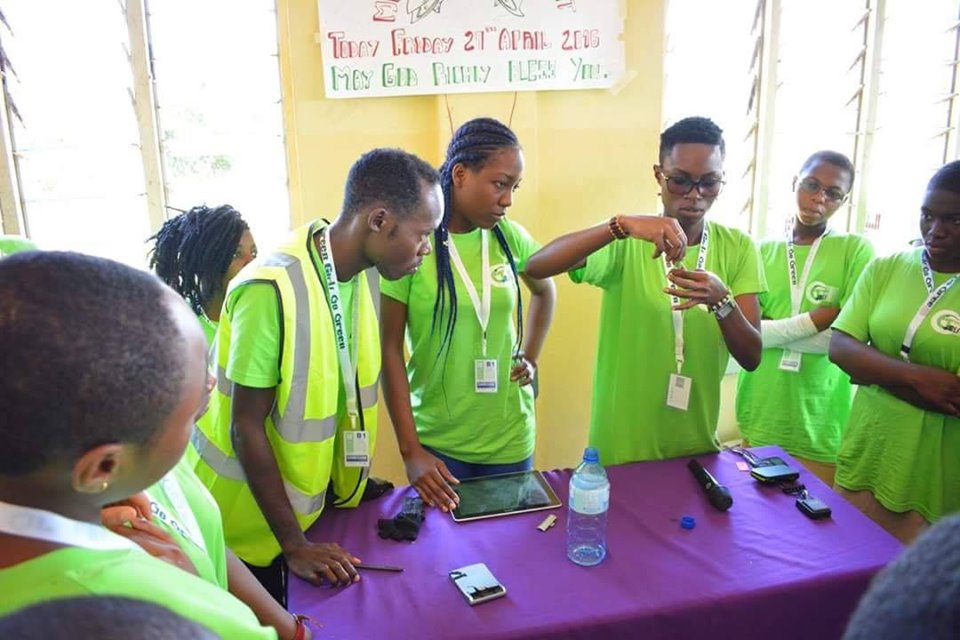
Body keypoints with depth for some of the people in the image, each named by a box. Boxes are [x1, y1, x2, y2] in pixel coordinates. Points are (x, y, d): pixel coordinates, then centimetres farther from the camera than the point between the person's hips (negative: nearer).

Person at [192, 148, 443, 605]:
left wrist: (358, 482, 6)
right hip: (254, 521, -6)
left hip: (319, 505, 6)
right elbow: (246, 427, -22)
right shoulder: (274, 288, -28)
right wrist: (294, 545, -18)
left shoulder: (362, 273, -5)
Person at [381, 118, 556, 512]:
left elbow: (545, 290, 19)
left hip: (510, 436, 4)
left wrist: (530, 357, 6)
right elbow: (389, 350, -11)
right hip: (436, 441, -3)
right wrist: (410, 450, -13)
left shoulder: (510, 237, -2)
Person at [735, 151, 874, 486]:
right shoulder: (762, 252, 4)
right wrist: (818, 318, -15)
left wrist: (772, 331, -12)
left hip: (821, 427, -2)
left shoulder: (856, 249, -2)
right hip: (759, 418, 2)